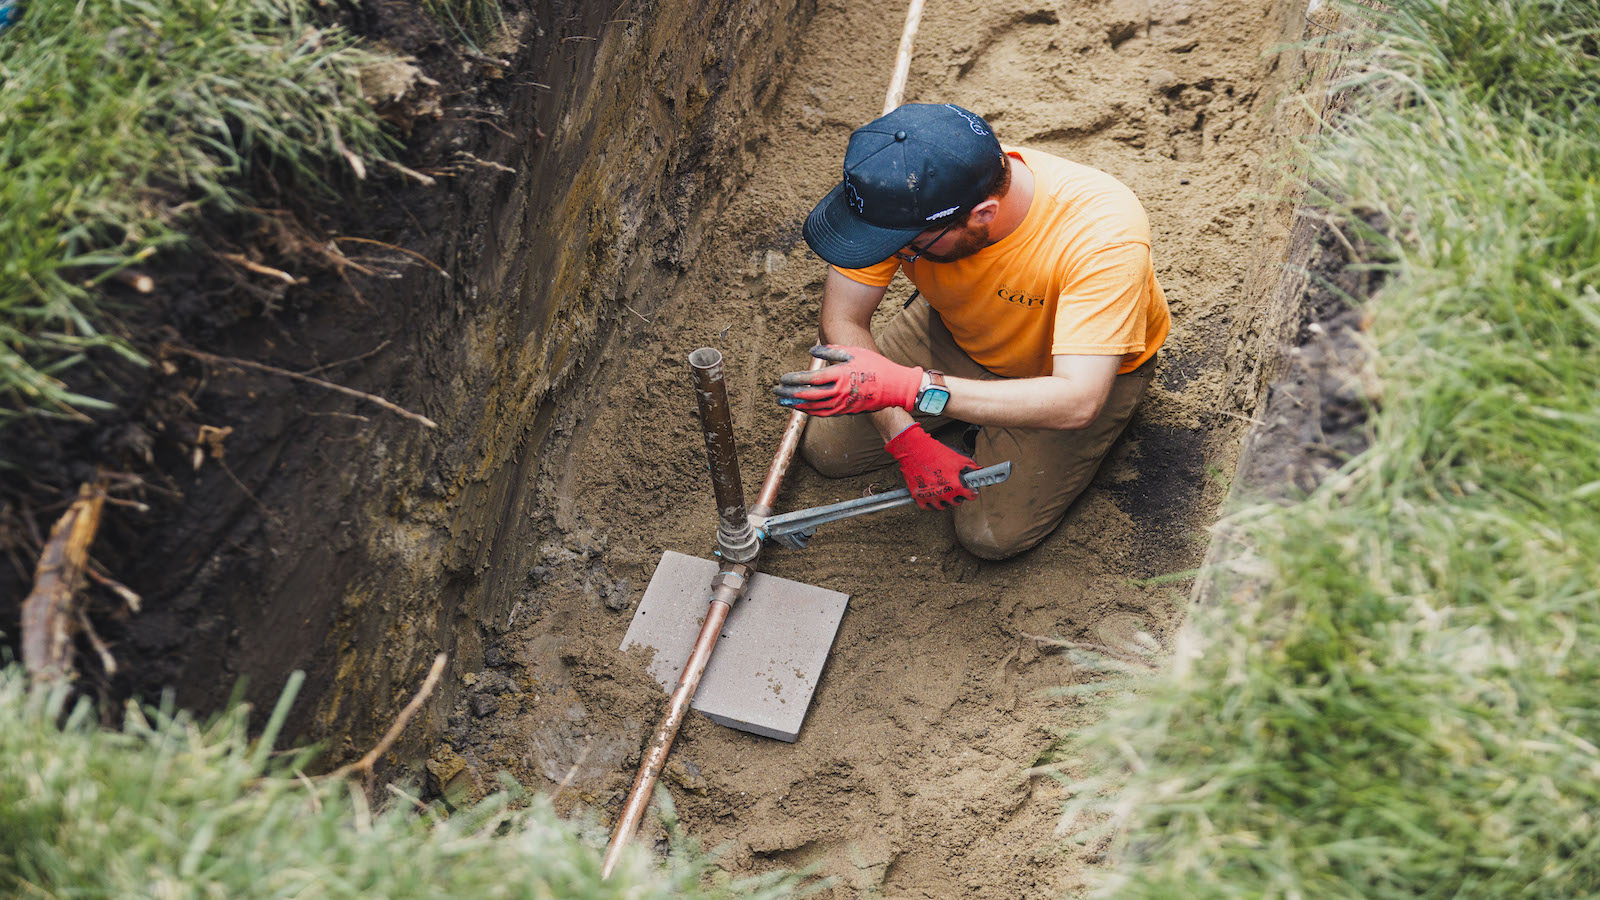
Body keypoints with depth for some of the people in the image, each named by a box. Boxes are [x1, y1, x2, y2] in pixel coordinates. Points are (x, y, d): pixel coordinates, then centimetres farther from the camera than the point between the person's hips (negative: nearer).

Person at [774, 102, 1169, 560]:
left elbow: (1076, 402, -45)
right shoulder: (904, 195, -31)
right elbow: (842, 321, -20)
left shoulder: (1103, 233, -42)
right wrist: (908, 441, -31)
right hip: (957, 332, 4)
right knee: (826, 447, -1)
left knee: (994, 533, -14)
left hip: (1072, 368, -3)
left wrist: (908, 388, -54)